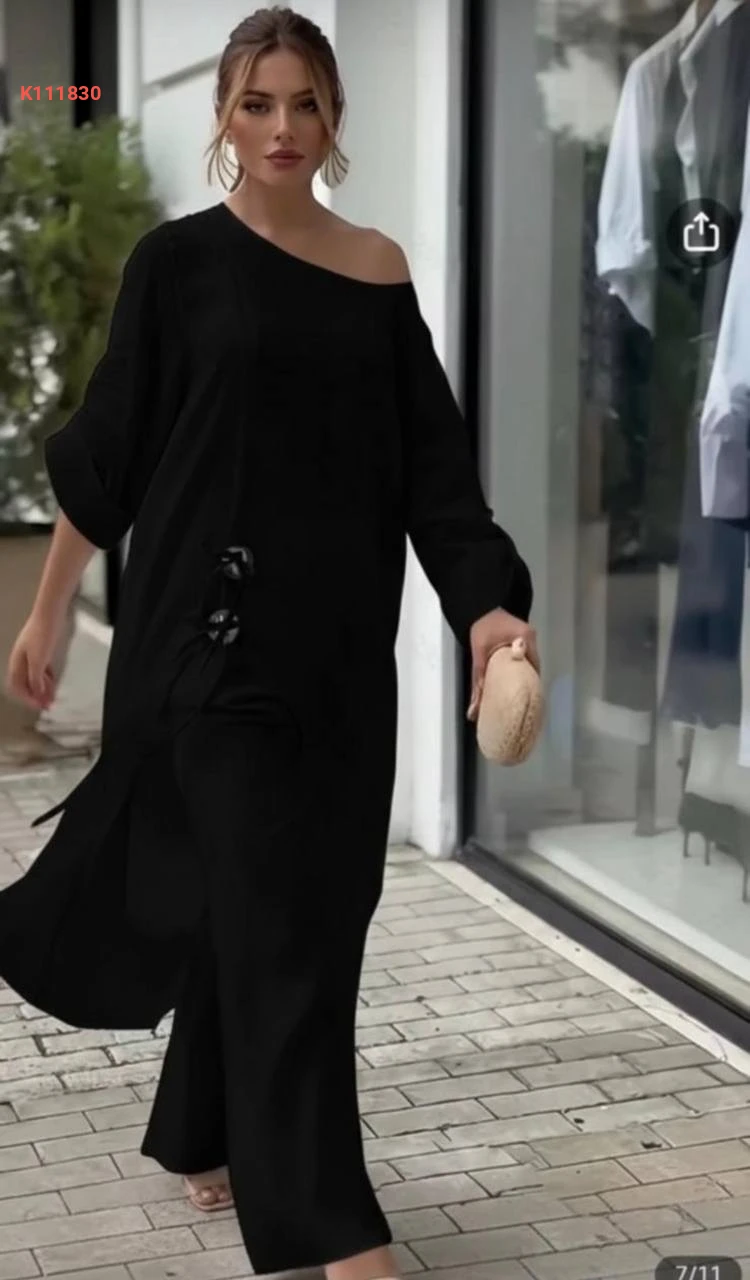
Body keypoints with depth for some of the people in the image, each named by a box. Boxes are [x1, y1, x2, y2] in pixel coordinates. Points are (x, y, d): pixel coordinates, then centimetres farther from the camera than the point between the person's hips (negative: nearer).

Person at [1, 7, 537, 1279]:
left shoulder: (379, 269, 6)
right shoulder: (178, 261, -2)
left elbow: (430, 456, 2)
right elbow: (106, 449, 1)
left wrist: (486, 600, -11)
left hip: (338, 632, 4)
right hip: (210, 623, -4)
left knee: (309, 893, 11)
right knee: (272, 904, -6)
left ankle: (203, 1133, 32)